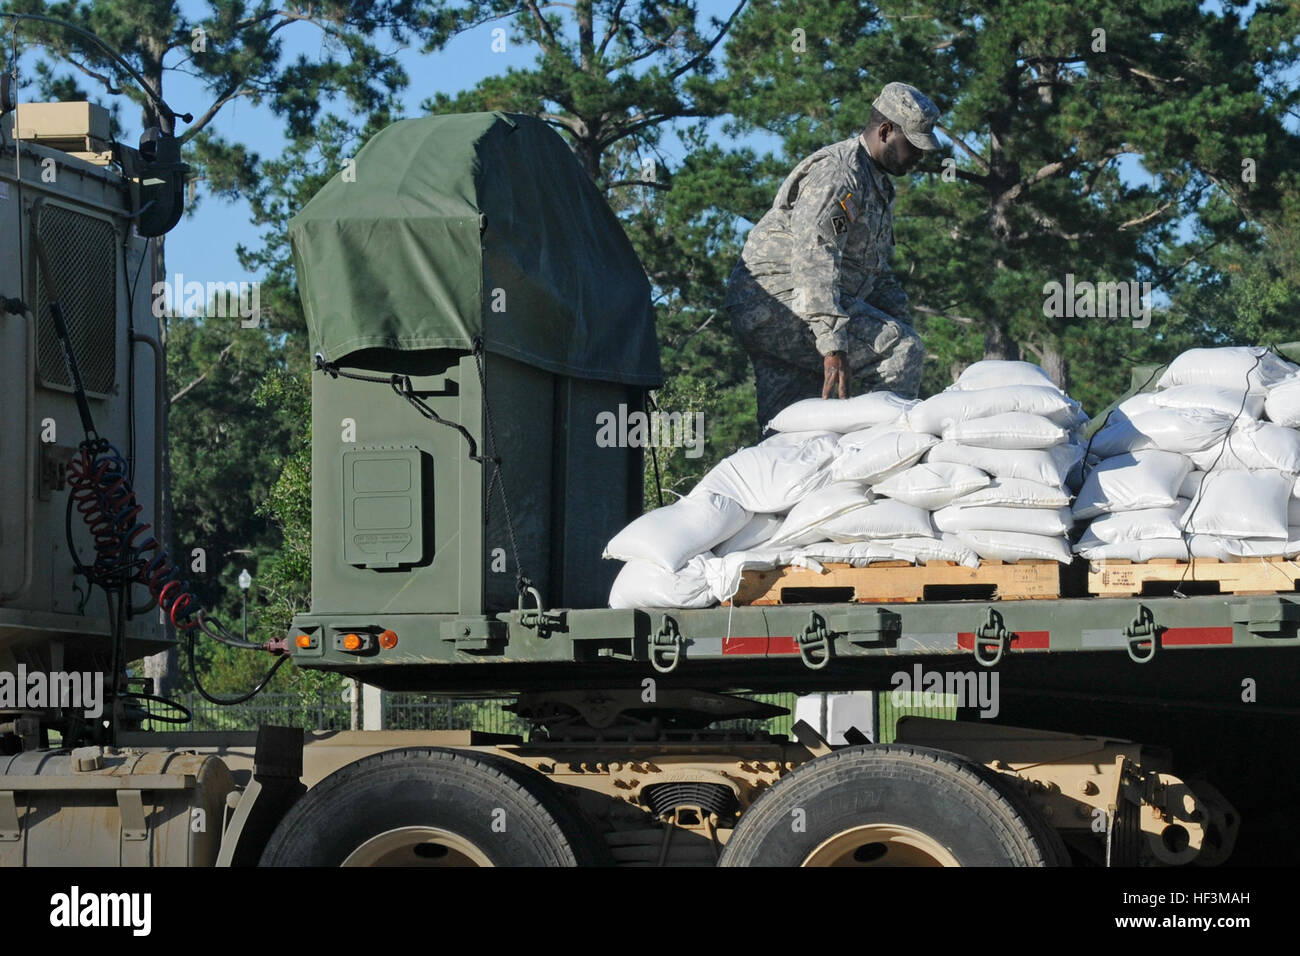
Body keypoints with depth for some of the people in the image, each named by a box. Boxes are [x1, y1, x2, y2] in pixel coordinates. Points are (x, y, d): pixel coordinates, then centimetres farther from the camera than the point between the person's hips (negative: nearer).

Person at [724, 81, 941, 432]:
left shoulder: (877, 184, 22)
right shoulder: (837, 171, -13)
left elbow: (876, 272, 30)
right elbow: (814, 261, -25)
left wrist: (902, 321, 15)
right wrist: (834, 346, -32)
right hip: (781, 297, -11)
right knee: (900, 351, -19)